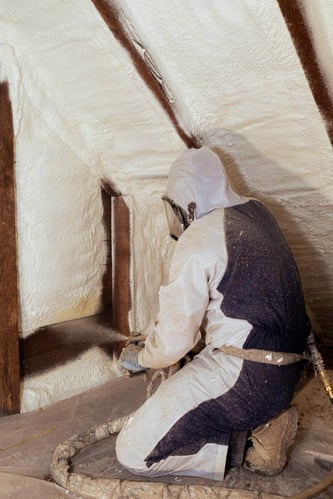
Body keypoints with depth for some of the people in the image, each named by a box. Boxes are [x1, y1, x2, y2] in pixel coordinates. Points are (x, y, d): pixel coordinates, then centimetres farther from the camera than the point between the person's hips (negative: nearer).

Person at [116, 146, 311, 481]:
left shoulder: (197, 241, -16)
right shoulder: (257, 213, 9)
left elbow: (173, 341, -13)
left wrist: (140, 358, 11)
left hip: (241, 376, -9)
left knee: (133, 453, -2)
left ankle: (261, 429, -2)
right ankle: (264, 420, 13)